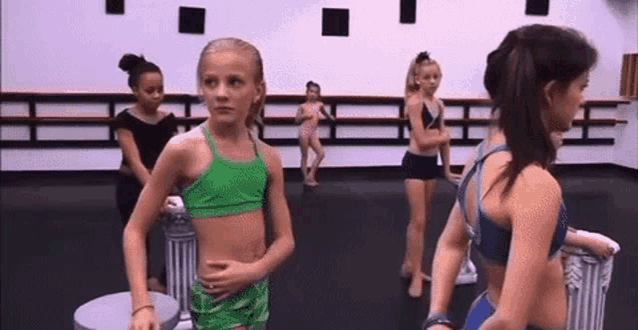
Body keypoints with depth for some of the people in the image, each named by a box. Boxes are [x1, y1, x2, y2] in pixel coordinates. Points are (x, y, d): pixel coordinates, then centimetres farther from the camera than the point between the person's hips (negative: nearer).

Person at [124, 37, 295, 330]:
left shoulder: (268, 157, 0)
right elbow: (135, 230, -7)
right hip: (216, 297, -5)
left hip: (259, 290, 5)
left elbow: (284, 239, 5)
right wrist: (142, 305, -15)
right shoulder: (184, 149, -14)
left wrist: (254, 270, -13)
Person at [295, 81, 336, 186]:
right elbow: (297, 120, 6)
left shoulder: (319, 105, 12)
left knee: (321, 154, -8)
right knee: (305, 156, 0)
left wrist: (330, 117, 20)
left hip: (313, 134, 4)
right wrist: (304, 116, -10)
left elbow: (324, 112, 34)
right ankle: (306, 178, 6)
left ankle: (311, 175, -1)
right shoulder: (303, 106, 4)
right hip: (304, 132, -4)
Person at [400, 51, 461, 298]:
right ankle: (416, 275, 5)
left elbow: (443, 140, 13)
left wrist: (447, 170, 14)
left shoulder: (439, 104, 9)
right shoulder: (414, 102, -13)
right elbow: (422, 141, -19)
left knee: (422, 220, 15)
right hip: (415, 163, -7)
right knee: (418, 221, -4)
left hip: (431, 164, 7)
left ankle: (409, 265, 29)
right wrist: (444, 137, -2)